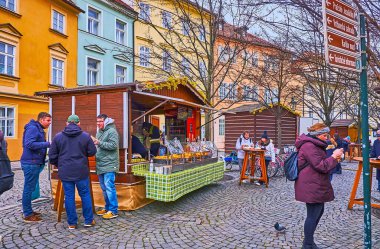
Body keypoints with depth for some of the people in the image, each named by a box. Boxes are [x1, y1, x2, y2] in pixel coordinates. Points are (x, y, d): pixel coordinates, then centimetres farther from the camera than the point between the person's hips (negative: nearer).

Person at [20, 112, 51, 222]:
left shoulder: (39, 129, 16)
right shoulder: (32, 128, -14)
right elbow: (29, 144, -24)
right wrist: (47, 144, -24)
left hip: (35, 163, 10)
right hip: (30, 163, -10)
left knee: (30, 188, 17)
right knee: (28, 188, -2)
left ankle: (28, 211, 28)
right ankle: (27, 215, 7)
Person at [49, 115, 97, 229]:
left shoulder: (58, 136, 1)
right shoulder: (85, 136, -4)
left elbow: (52, 155, 4)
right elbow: (92, 152, -2)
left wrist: (58, 165, 20)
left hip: (65, 172, 1)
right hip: (81, 171, -1)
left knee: (69, 196, 9)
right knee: (85, 195, 10)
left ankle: (72, 223, 16)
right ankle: (88, 220, 18)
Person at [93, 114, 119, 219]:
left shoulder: (112, 131, -9)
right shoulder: (99, 132, 18)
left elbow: (114, 145, -20)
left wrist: (99, 143, -21)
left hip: (109, 165, -9)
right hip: (101, 165, 9)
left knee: (109, 187, -9)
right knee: (104, 188, 14)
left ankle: (113, 211, -1)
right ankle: (107, 207, 26)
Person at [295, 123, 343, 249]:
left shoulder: (313, 144, 15)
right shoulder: (309, 146, -20)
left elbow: (320, 163, 21)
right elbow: (321, 166, -22)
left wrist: (333, 159, 6)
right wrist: (333, 157, -11)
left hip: (314, 185, 11)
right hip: (311, 187, -11)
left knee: (318, 211, 19)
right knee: (313, 215, -1)